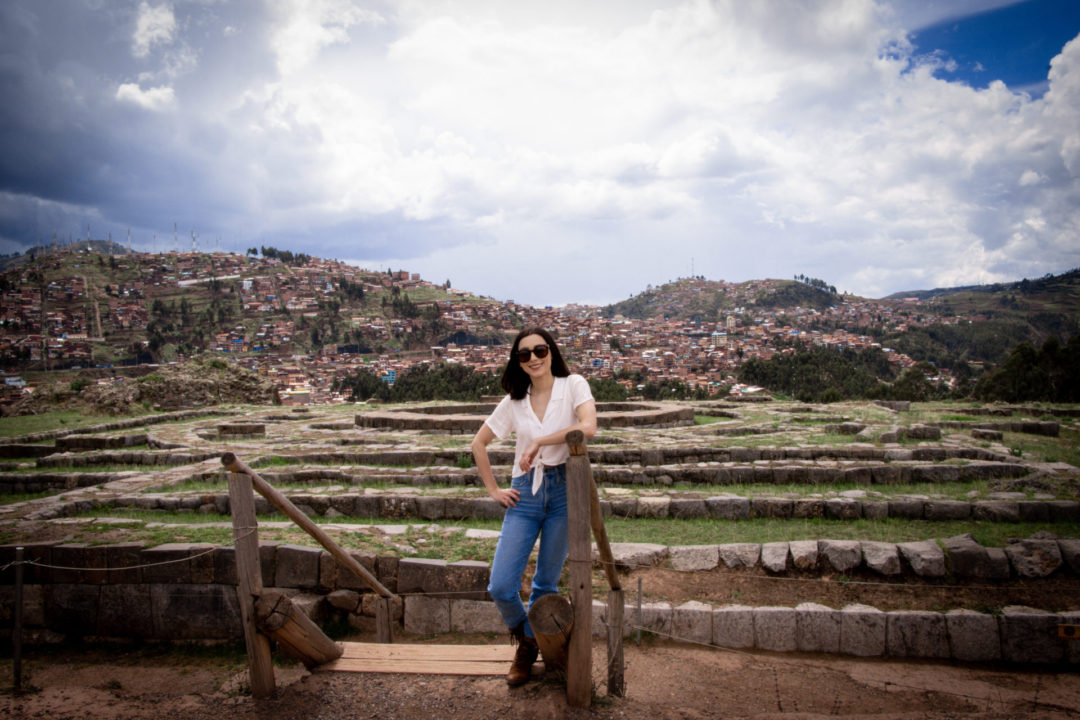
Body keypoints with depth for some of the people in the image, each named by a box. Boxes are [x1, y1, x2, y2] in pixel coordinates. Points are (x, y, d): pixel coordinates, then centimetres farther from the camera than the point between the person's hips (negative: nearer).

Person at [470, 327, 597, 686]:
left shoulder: (573, 386, -2)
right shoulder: (514, 401, 8)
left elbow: (588, 427, -21)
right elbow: (479, 444, 16)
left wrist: (539, 442, -16)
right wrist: (493, 489, 9)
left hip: (564, 489, -3)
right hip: (525, 493, 3)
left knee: (546, 585, 7)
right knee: (500, 587, -3)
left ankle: (533, 644, 34)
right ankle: (525, 642, 26)